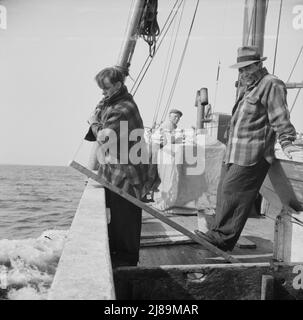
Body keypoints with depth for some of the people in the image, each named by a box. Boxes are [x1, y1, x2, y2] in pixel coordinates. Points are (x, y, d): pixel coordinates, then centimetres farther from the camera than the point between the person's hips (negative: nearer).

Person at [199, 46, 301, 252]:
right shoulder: (244, 86, 23)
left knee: (232, 191, -12)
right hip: (233, 152, 10)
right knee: (224, 191, 8)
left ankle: (221, 237, -3)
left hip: (252, 154, -9)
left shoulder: (272, 85, -5)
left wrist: (286, 142, -19)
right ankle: (220, 236, 16)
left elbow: (280, 117, -12)